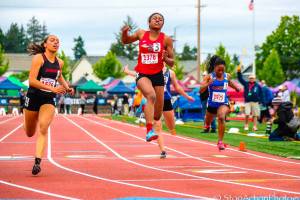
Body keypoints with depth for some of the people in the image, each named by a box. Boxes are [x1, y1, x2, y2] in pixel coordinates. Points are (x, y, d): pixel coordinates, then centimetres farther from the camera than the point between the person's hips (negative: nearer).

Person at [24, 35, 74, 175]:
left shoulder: (60, 63, 5)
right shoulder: (38, 58, -12)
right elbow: (32, 80, -21)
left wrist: (67, 87, 10)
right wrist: (52, 88, -28)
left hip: (49, 100, 2)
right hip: (33, 97, -2)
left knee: (43, 129, -19)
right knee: (30, 133, 12)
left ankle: (37, 162, -21)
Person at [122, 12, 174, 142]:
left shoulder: (166, 40, 1)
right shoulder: (141, 34, 3)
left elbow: (171, 63, 5)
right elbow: (125, 41, 20)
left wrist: (166, 58, -17)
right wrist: (124, 33, -1)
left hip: (157, 74, 2)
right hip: (142, 74, -2)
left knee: (158, 113, 7)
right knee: (151, 95, -34)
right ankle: (149, 131, -40)